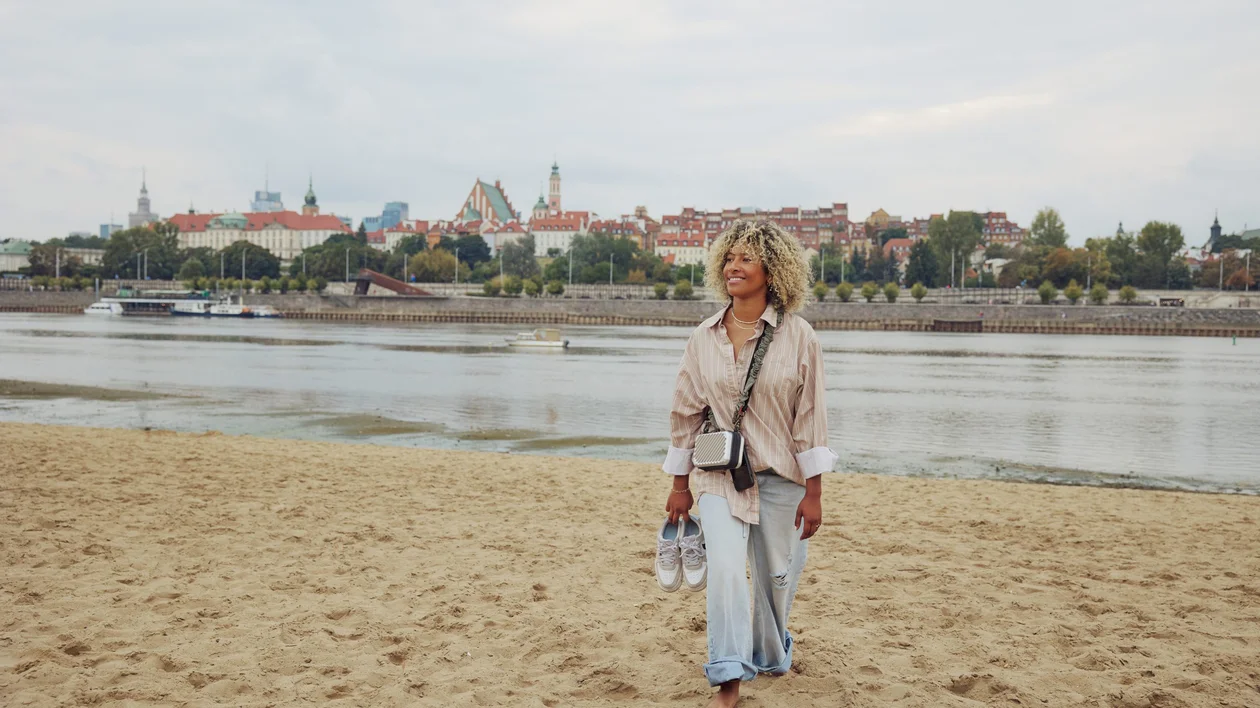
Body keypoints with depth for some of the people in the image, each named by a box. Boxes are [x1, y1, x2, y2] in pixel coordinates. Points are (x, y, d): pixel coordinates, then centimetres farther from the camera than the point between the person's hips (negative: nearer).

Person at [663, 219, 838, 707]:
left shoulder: (798, 337, -7)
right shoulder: (704, 338, 1)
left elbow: (811, 417, -5)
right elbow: (686, 412, 7)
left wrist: (813, 493, -6)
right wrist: (679, 485, 9)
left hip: (781, 477, -1)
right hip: (719, 475, 1)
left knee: (776, 576, 10)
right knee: (724, 567, -16)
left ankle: (771, 659, 37)